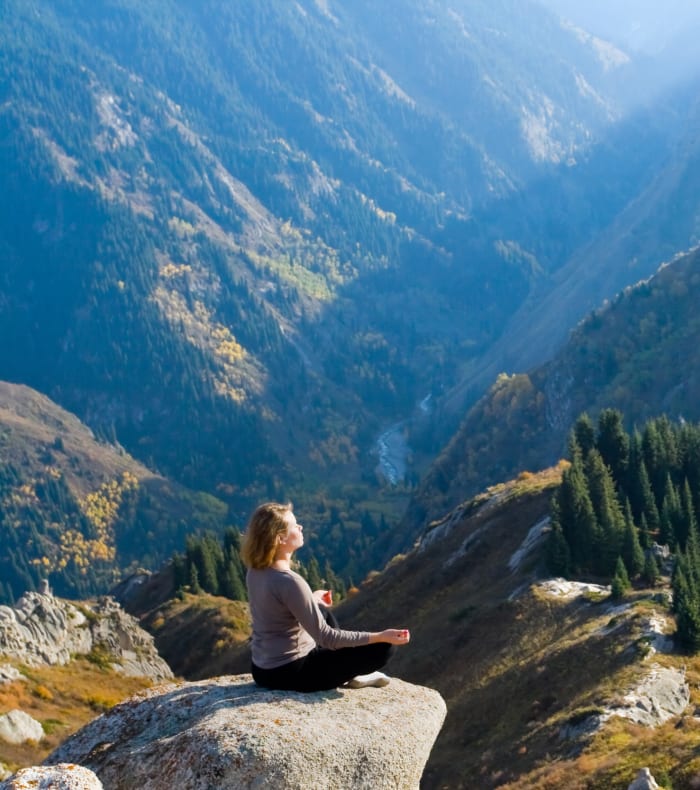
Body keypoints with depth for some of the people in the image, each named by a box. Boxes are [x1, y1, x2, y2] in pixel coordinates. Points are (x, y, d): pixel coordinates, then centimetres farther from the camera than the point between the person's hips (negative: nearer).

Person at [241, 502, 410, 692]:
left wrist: (311, 599, 34)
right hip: (291, 674, -9)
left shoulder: (255, 572, -1)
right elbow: (326, 637, -24)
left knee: (323, 611, 32)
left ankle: (345, 673, 28)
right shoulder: (288, 581, -27)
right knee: (382, 648, -6)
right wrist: (380, 636, -23)